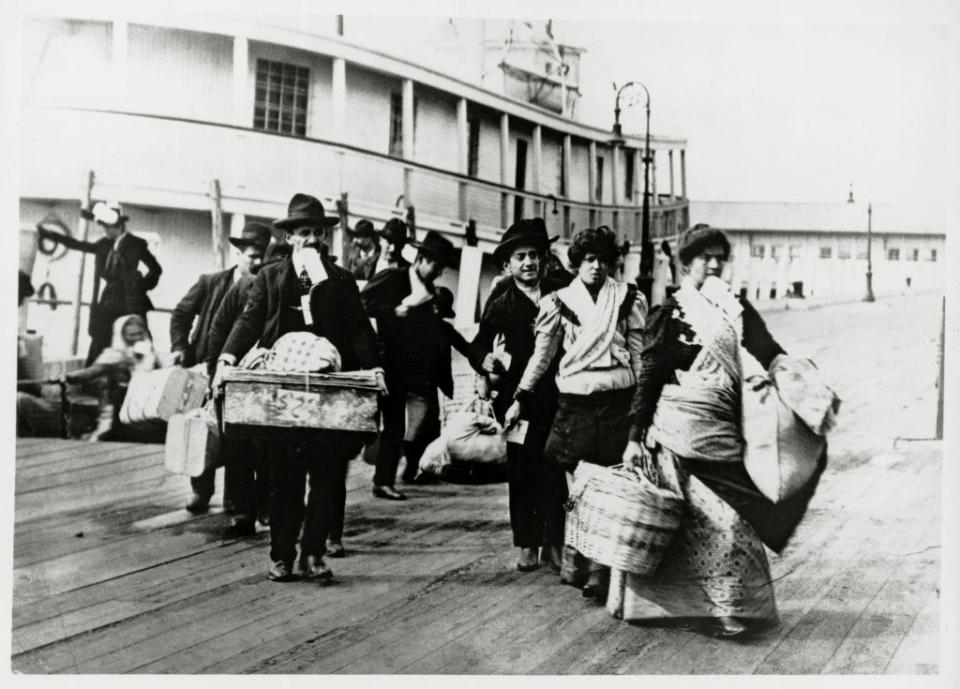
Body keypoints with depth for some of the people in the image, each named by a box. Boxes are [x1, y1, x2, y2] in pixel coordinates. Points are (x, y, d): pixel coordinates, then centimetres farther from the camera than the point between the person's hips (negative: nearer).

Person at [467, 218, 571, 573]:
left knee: (557, 473, -2)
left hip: (557, 396, 0)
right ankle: (527, 545, 17)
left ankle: (554, 544, 9)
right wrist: (488, 360, -17)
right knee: (522, 474, 6)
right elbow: (478, 347, 4)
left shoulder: (561, 291, 2)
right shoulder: (500, 304, 3)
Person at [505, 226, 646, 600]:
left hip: (618, 401, 0)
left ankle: (599, 572, 2)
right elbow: (542, 353, 13)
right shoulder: (559, 301, 9)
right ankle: (573, 564, 10)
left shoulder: (628, 298, 9)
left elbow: (639, 351, 10)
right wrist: (521, 398, 10)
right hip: (574, 401, 1)